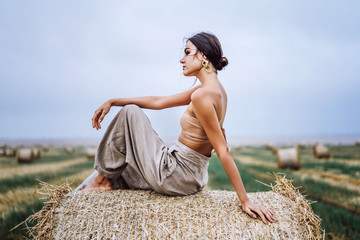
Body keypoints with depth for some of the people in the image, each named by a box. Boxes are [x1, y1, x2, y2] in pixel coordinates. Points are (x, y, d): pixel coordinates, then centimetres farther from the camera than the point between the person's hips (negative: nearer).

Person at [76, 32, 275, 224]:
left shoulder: (202, 95, -23)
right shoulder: (214, 89, 6)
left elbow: (223, 151, -24)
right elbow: (159, 102, 9)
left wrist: (245, 201, -22)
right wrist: (112, 102, 7)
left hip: (175, 177, -9)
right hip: (193, 178, 9)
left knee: (130, 112, -1)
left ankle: (104, 180, 8)